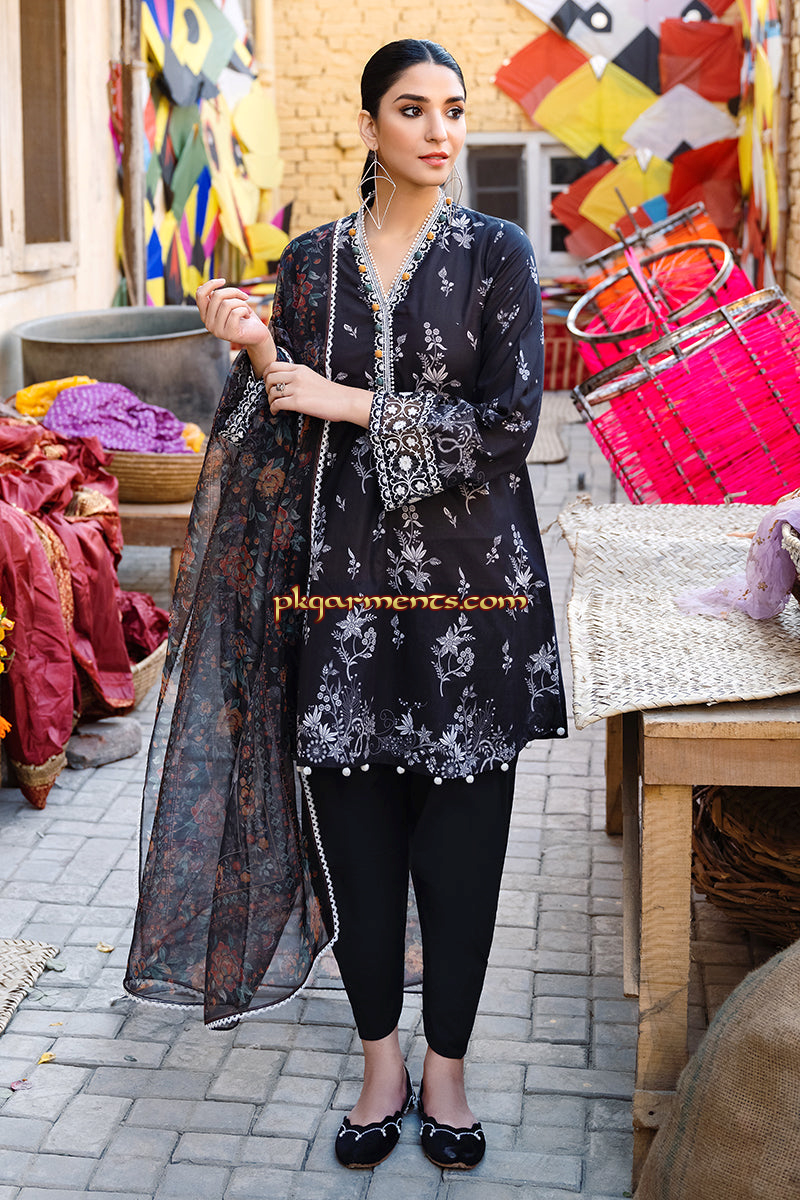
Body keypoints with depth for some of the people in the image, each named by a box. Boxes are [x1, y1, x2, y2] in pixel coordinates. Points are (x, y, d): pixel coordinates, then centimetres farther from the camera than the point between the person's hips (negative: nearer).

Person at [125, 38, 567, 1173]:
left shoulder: (497, 252, 1)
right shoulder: (311, 261, 7)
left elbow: (506, 425, -10)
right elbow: (295, 442, 6)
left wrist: (352, 404, -11)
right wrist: (258, 357, -12)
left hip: (468, 582, -1)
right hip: (342, 580, 2)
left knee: (460, 836, 5)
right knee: (351, 833, 7)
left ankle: (446, 1065, 23)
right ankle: (381, 1060, 25)